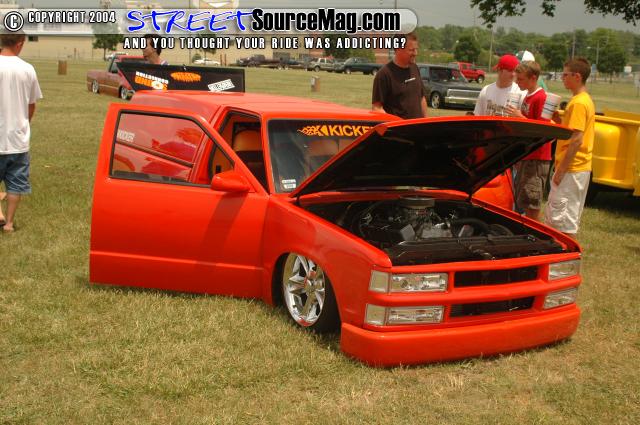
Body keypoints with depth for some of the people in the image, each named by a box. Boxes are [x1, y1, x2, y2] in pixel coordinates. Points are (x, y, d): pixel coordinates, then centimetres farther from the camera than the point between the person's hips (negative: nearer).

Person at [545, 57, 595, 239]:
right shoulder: (586, 100, 14)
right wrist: (559, 120, 6)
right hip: (581, 168, 10)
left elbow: (576, 140, -22)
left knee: (563, 219, -5)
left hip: (571, 169, -10)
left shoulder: (578, 103, -17)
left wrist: (561, 171, -20)